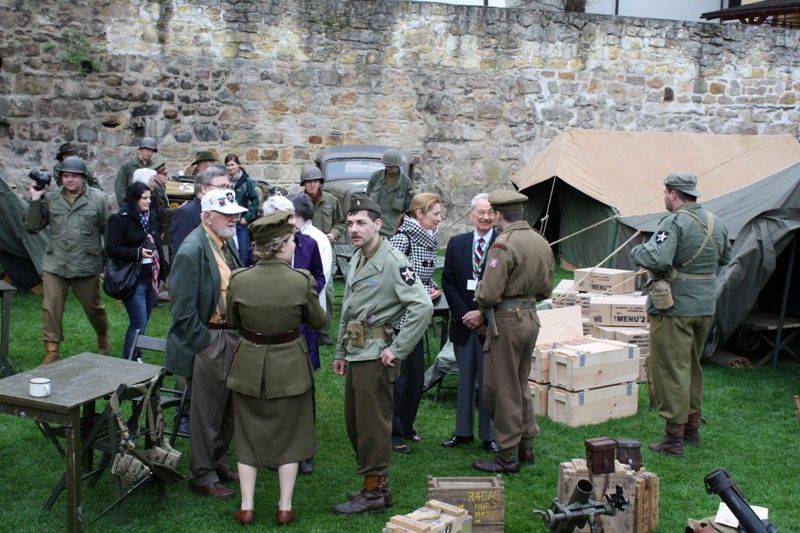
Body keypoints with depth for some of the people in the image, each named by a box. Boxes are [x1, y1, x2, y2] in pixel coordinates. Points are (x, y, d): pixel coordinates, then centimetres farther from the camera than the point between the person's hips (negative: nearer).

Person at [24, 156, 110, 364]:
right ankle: (51, 352, 9)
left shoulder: (98, 198, -1)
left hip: (87, 266, -1)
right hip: (55, 265, 2)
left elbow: (107, 230, 4)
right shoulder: (50, 198, 3)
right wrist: (35, 202, -7)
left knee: (93, 306, 12)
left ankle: (103, 339, 38)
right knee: (51, 308, -2)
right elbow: (32, 227, 4)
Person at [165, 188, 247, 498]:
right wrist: (204, 344, -17)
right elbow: (183, 310, -19)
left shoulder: (227, 243, 6)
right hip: (207, 340, -8)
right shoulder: (191, 251, -19)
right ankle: (202, 476, 19)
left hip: (231, 335, 8)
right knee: (206, 412, 5)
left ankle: (218, 461, 37)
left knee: (228, 409, 19)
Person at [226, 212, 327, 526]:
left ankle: (246, 507, 22)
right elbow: (318, 321, -2)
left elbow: (232, 322, 2)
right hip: (290, 367, -1)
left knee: (249, 435, 17)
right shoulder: (302, 280, -19)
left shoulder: (239, 280, -14)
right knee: (289, 436, 16)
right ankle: (285, 507, 22)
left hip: (249, 367, 1)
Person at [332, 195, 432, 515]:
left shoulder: (392, 261, -16)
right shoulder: (356, 260, 12)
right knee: (353, 422, 15)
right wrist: (341, 352, 19)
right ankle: (375, 484, 28)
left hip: (376, 354, -9)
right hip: (355, 353, 9)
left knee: (372, 425, -1)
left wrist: (398, 349, -20)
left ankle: (375, 491, 12)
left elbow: (422, 306, -23)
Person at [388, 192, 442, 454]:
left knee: (416, 376, 13)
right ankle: (392, 433, 11)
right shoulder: (402, 238, -16)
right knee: (398, 375, -1)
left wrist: (434, 289, 2)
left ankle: (406, 427, 28)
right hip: (397, 317, -8)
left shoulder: (430, 239, 9)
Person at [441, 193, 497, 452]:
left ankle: (489, 435, 16)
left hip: (490, 324, -3)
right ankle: (463, 431, 25)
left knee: (489, 381, 5)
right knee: (465, 379, 14)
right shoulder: (456, 243, 5)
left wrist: (483, 314, -13)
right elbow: (448, 282, 4)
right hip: (463, 323, 4)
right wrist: (464, 315, -6)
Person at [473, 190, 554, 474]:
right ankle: (525, 446, 28)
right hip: (531, 318, 8)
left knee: (501, 389, 2)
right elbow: (546, 288, 15)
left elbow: (489, 294, -21)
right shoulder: (541, 242, 8)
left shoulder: (503, 245, -18)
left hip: (506, 321, -8)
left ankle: (508, 457, 9)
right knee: (520, 385, 20)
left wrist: (479, 293, 0)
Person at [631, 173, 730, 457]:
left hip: (675, 309, -8)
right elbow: (725, 258, 23)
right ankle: (692, 429, 31)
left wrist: (636, 251, -11)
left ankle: (674, 438, 2)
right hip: (706, 307, 8)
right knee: (692, 367, 21)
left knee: (671, 371, -1)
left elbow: (656, 259, -30)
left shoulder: (675, 222, -18)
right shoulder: (715, 223, 9)